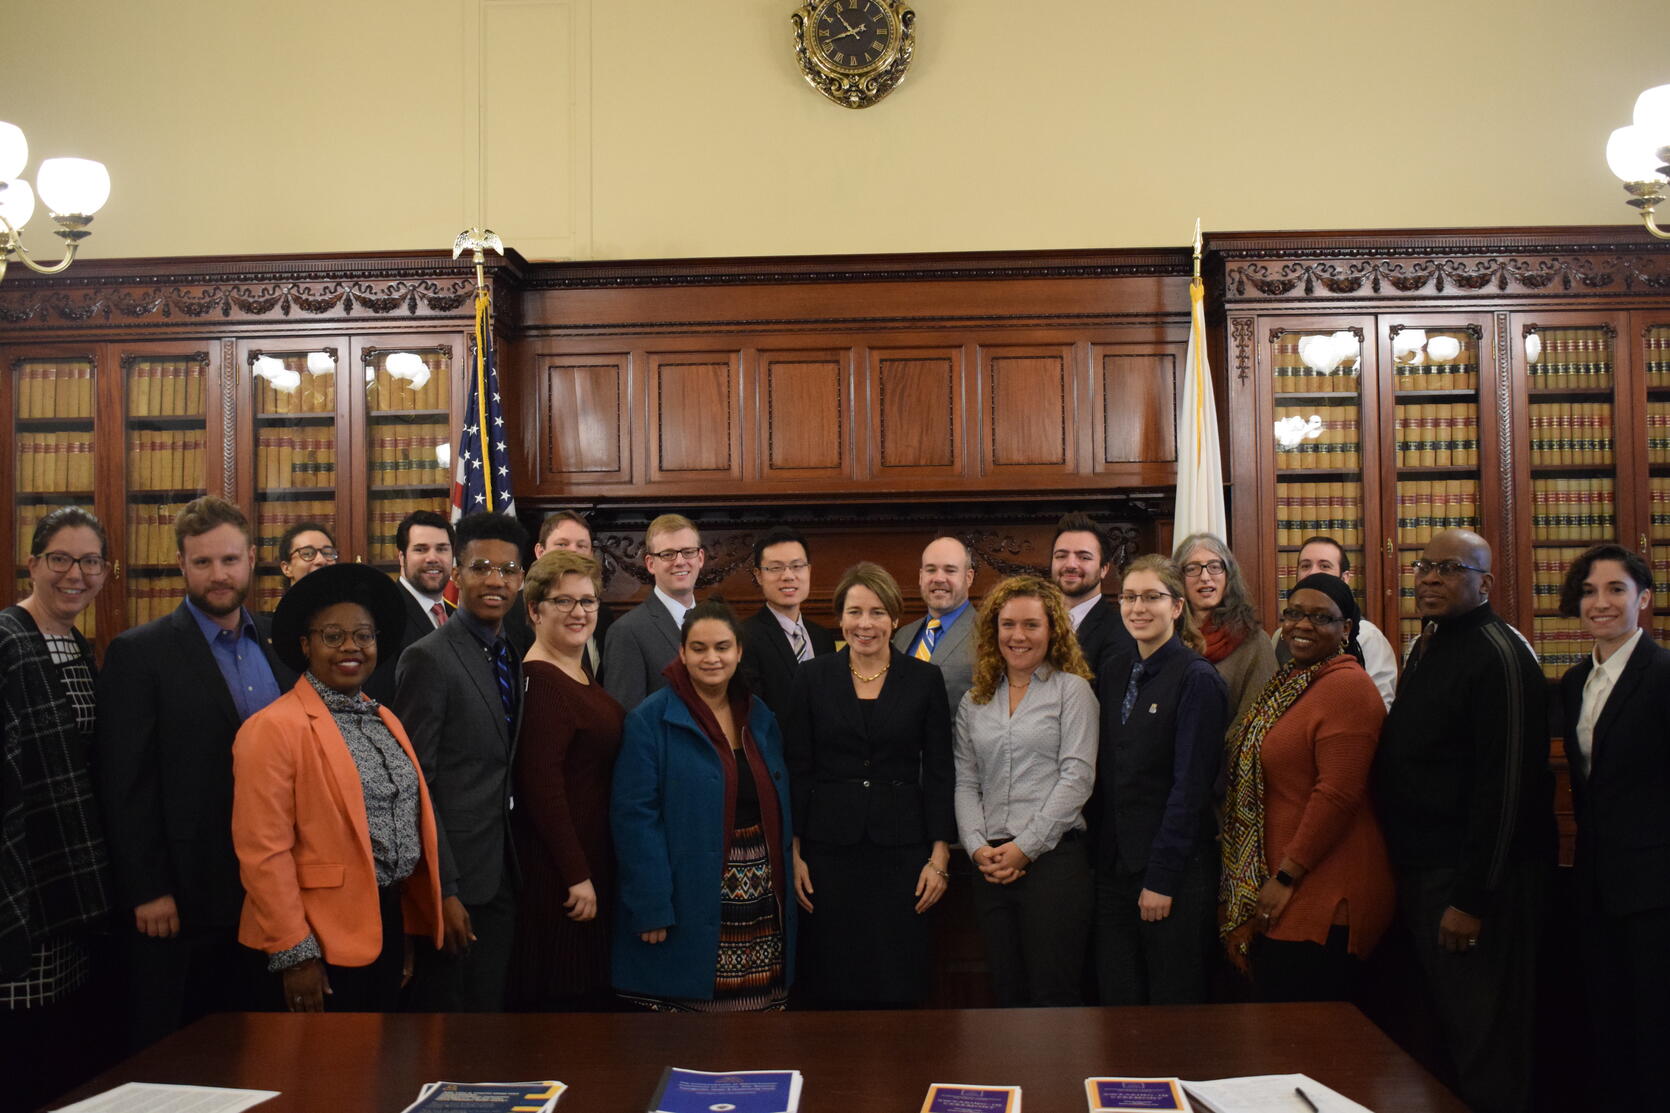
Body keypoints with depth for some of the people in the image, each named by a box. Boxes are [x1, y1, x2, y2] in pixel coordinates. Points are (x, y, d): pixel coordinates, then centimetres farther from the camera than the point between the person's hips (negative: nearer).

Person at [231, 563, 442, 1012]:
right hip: (321, 942, -7)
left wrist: (412, 924, 14)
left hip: (388, 925, 7)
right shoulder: (274, 728, -12)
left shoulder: (384, 721, 12)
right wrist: (293, 953, -17)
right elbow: (264, 851, -15)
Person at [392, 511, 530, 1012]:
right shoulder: (429, 659, -12)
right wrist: (443, 890, -18)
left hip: (500, 876, 7)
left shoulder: (510, 658, 12)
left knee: (491, 1005, 13)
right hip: (454, 876, -7)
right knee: (445, 1005, 4)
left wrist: (513, 867, 9)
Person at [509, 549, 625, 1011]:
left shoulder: (581, 673, 11)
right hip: (556, 870, -9)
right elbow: (541, 786, -22)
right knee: (560, 990, 0)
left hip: (592, 863, 9)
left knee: (591, 989, 16)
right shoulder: (538, 680, -17)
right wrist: (578, 876, -20)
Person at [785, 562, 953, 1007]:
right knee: (834, 984, 4)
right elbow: (796, 770, 4)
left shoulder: (925, 679, 3)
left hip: (902, 849, 0)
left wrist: (939, 856, -3)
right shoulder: (813, 677, 4)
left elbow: (939, 773, 3)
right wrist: (794, 853, 0)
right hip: (830, 849, 0)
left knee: (900, 985, 0)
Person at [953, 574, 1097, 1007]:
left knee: (1054, 995, -4)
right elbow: (965, 783, 11)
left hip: (1054, 856, -4)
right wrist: (978, 848, -5)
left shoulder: (1072, 689, 2)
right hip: (991, 867, 4)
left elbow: (1077, 776, -7)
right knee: (1008, 991, 7)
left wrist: (1025, 847, -11)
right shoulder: (975, 702, 15)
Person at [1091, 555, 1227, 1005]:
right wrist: (1098, 858, 7)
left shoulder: (1196, 679, -9)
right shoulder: (1113, 674, 10)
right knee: (1117, 999, 8)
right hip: (1114, 866, 6)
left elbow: (1191, 785, -13)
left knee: (1173, 1000, 4)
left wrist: (1162, 878, -14)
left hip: (1176, 870, -6)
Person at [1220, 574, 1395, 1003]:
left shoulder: (1348, 686, -14)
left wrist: (1287, 877, -18)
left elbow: (1338, 793, -21)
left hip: (1322, 902, -9)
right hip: (1278, 901, 9)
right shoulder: (1289, 684, 17)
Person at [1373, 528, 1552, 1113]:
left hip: (1471, 883, -9)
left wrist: (1472, 899, -21)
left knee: (1483, 1046, 0)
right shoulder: (1425, 649, 14)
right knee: (1441, 1037, 16)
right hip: (1421, 872, 9)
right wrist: (1409, 872, 16)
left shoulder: (1498, 655, -15)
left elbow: (1505, 785, -20)